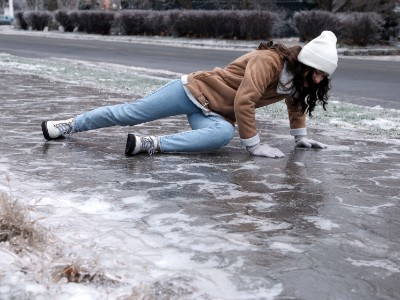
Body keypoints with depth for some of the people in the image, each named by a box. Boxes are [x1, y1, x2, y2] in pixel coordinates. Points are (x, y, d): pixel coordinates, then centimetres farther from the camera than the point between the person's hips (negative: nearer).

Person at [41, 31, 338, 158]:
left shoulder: (298, 78, 0)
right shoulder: (268, 61, -26)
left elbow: (296, 104, 22)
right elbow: (243, 102, -30)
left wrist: (301, 137, 19)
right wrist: (254, 144, -25)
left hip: (214, 113, 6)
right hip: (195, 89, -6)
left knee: (223, 134, -30)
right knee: (131, 112, -3)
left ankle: (150, 144, -28)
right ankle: (68, 126, 11)